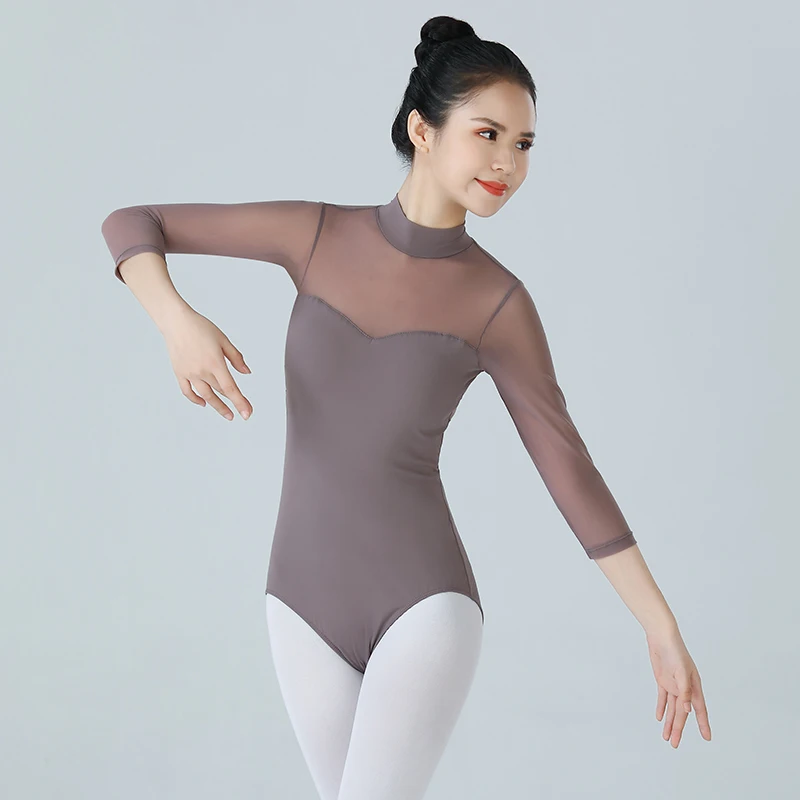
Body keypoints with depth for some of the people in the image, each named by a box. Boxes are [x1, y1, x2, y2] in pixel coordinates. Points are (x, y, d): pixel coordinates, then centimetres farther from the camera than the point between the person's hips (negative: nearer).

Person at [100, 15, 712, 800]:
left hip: (426, 604, -3)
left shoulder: (498, 300, -5)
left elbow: (569, 468, 0)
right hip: (308, 603, 3)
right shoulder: (317, 232, -1)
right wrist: (179, 323, -20)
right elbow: (129, 224, 2)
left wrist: (663, 627, 0)